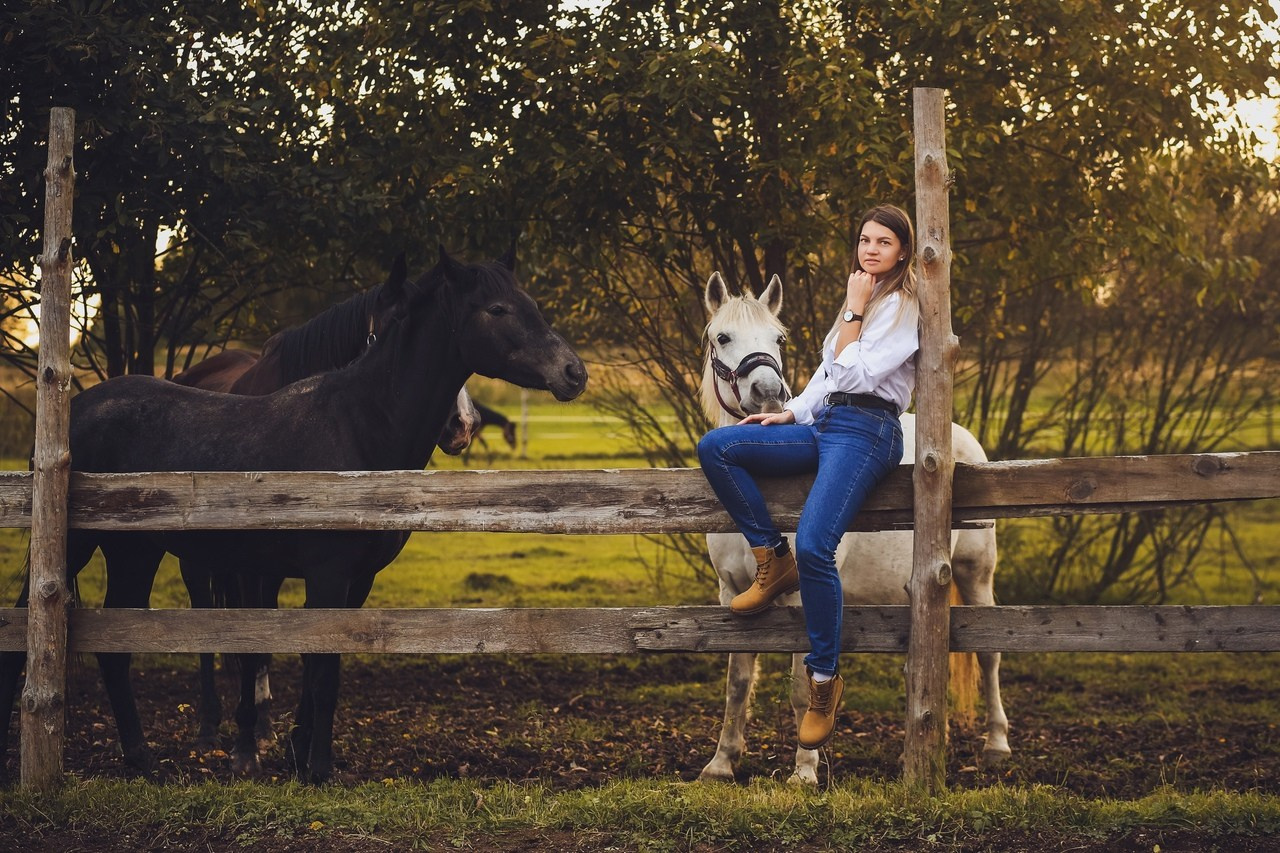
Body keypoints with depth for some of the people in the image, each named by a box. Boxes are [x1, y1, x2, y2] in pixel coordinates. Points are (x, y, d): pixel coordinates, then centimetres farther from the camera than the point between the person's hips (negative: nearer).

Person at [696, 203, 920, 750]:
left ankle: (825, 679, -13)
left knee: (813, 547, -25)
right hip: (824, 425, 9)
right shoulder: (863, 300, 22)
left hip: (865, 432, -9)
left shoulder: (902, 307, -5)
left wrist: (853, 312, -8)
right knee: (715, 447, -6)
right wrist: (791, 413, 11)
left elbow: (853, 373, -14)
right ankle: (773, 562, -2)